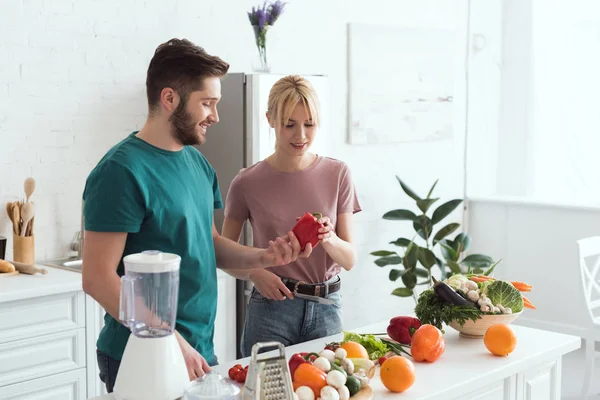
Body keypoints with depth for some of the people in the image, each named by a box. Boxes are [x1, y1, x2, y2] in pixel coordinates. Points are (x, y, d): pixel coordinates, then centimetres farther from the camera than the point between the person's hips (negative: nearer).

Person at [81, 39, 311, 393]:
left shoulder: (198, 163, 7)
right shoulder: (122, 171, -17)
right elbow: (98, 278, -19)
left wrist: (263, 257, -3)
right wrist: (170, 341, -21)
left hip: (201, 350, 8)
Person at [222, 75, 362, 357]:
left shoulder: (337, 174, -1)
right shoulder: (248, 183, -5)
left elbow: (349, 260, 0)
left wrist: (329, 239, -20)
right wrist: (254, 273, -14)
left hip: (327, 309, 2)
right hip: (271, 306, -2)